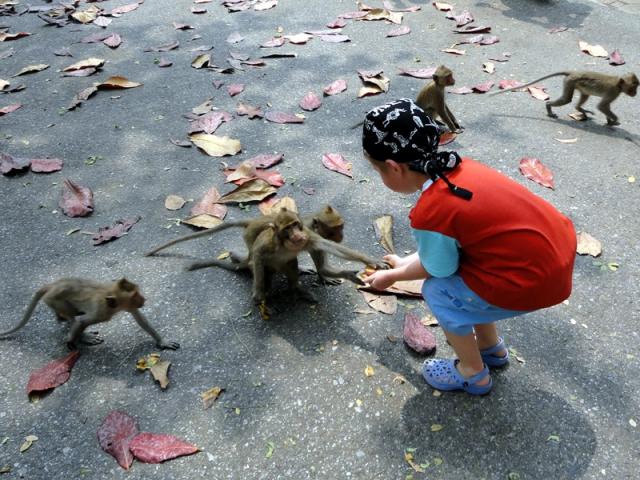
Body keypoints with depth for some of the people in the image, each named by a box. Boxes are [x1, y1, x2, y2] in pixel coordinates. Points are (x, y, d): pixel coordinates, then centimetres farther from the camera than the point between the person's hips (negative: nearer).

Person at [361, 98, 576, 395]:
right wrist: (405, 261, 28)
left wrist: (392, 276, 15)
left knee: (438, 292, 5)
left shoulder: (429, 213, -23)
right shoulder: (458, 168, 1)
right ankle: (491, 347, 38)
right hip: (557, 244, 8)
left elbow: (434, 268, -2)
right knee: (453, 257, 21)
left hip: (537, 279, -8)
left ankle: (473, 373, 25)